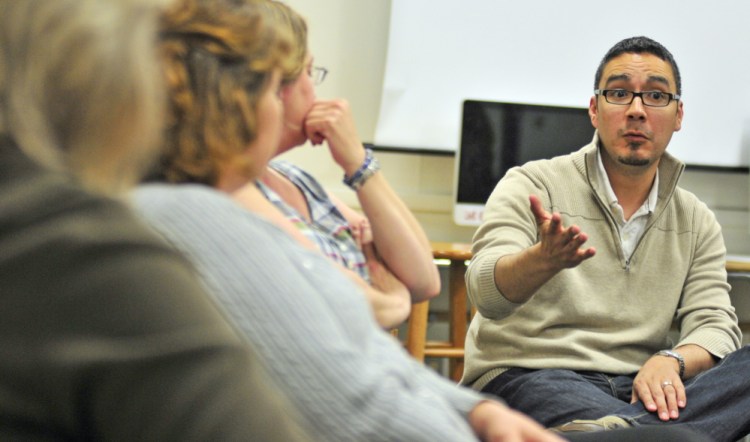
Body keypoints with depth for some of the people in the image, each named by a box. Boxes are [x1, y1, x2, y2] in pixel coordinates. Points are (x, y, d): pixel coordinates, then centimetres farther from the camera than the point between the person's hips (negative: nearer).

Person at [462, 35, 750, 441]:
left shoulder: (697, 222, 17)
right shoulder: (533, 185, 2)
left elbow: (715, 325, 6)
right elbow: (486, 292, -14)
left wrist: (670, 361, -19)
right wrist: (545, 258, -38)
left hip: (636, 390, 7)